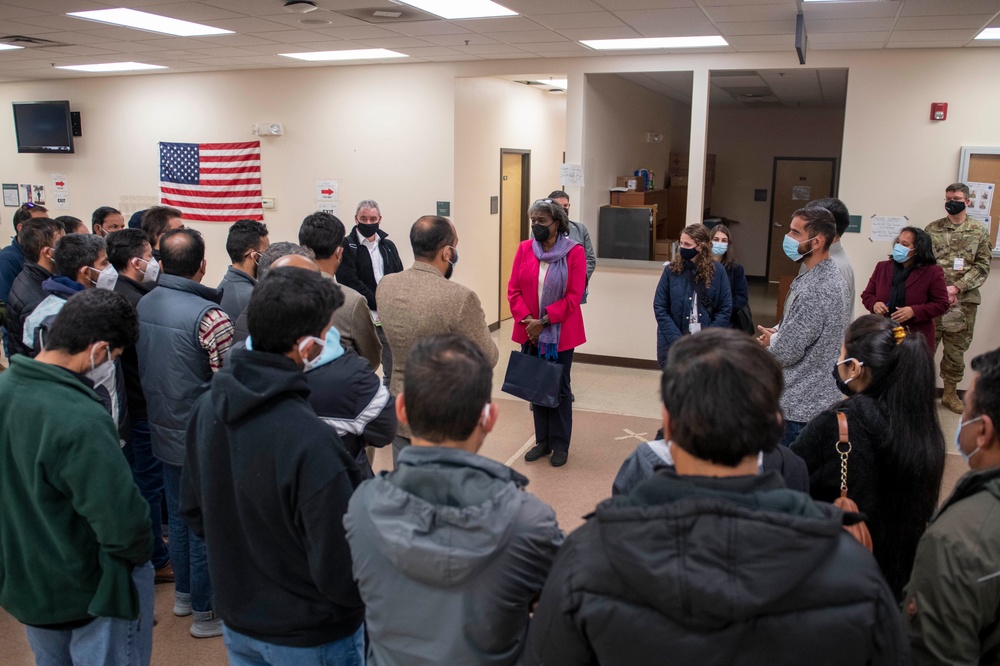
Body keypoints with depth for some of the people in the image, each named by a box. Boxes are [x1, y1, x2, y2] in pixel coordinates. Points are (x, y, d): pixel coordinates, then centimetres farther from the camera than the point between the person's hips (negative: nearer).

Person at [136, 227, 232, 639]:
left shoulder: (142, 306, -1)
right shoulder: (208, 315, -24)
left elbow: (141, 368, 10)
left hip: (164, 432, 7)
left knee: (178, 514, 22)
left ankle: (184, 593, 39)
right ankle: (206, 611, 22)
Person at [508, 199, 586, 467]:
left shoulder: (574, 252, -8)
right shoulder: (524, 248, 1)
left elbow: (574, 296, -12)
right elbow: (513, 289, -1)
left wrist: (544, 321, -17)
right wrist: (527, 320, -13)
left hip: (560, 333, -3)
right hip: (530, 332, 3)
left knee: (560, 387, 8)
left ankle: (560, 445, 20)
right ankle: (542, 441, 25)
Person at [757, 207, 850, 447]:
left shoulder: (814, 290, -25)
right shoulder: (831, 276, 8)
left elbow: (785, 353, -21)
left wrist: (770, 342, -1)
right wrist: (778, 335, 4)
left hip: (800, 405, -10)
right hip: (820, 397, 10)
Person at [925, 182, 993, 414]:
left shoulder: (979, 231, 4)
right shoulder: (932, 229, 3)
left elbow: (982, 266, -1)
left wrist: (956, 288, -13)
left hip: (964, 301, 1)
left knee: (956, 348, 11)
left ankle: (950, 393, 24)